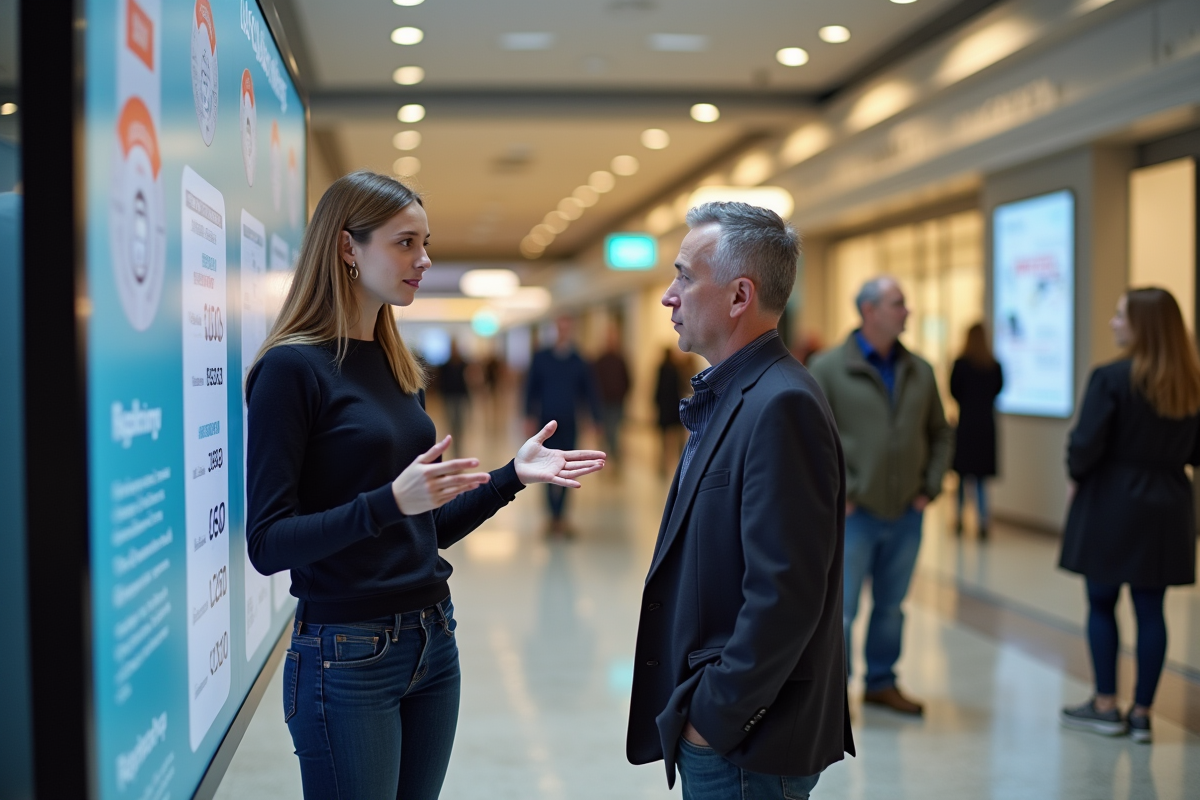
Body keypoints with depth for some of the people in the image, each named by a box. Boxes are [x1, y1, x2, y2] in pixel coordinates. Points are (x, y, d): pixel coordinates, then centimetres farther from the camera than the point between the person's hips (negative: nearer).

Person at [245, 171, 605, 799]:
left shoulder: (396, 365, 11)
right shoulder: (293, 368, -12)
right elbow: (267, 544, -17)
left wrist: (514, 475, 3)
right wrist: (390, 502, -28)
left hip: (433, 642, 7)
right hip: (347, 656, -7)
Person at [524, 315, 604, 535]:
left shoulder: (579, 362, 4)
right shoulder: (541, 358, 3)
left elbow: (590, 392, 4)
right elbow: (531, 388, 4)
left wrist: (597, 419, -4)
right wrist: (530, 415, -6)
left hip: (569, 423, 1)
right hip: (547, 422, -1)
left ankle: (558, 517, 16)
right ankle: (556, 517, -2)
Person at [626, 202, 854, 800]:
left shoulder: (781, 408, -21)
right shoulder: (727, 397, 10)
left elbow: (785, 597, -25)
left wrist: (714, 716, -17)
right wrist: (699, 707, 12)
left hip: (745, 747, -9)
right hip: (711, 728, 9)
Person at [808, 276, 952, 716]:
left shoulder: (920, 371, 7)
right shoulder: (829, 368, -7)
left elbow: (940, 434, 15)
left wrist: (930, 487, 5)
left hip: (906, 514, 5)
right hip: (854, 513, -5)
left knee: (891, 606, 15)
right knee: (840, 609, -2)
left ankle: (882, 683, 30)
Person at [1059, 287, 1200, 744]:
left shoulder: (1111, 378, -15)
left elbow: (1086, 445, -17)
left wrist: (1077, 475, 2)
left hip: (1111, 505, -5)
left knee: (1101, 604, 9)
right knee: (1150, 609, 9)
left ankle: (1105, 706, 15)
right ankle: (1142, 713, 14)